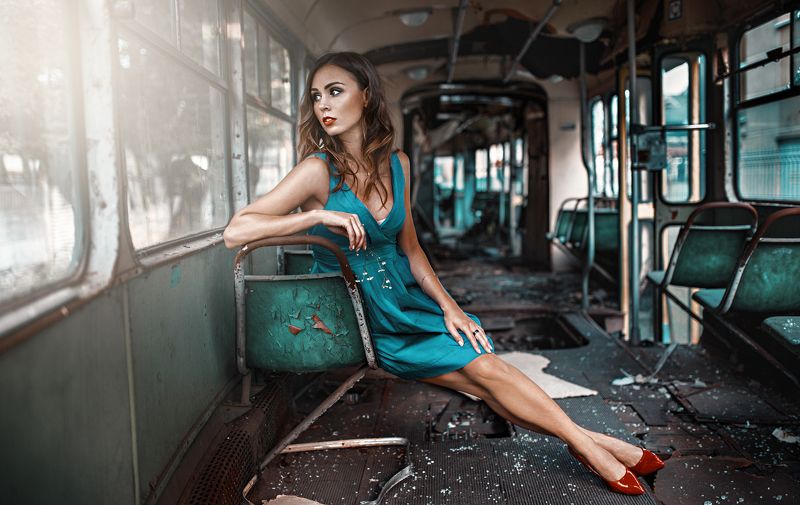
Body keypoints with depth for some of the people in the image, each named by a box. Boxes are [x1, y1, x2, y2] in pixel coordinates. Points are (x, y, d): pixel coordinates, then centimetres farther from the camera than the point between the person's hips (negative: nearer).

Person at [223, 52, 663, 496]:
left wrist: (448, 305, -4)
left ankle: (585, 444, -4)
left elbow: (409, 247, 8)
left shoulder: (395, 164, 1)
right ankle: (586, 442, -1)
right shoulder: (319, 169, -15)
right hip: (357, 314, -4)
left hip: (402, 297, 4)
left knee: (483, 361, -16)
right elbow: (235, 231, -20)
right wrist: (319, 215, -29)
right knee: (482, 369, -14)